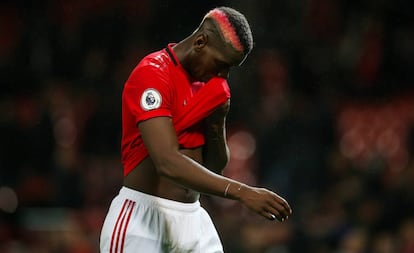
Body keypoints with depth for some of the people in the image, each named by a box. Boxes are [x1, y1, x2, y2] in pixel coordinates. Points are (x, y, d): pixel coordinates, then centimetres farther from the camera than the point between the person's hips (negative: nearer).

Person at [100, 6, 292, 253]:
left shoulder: (215, 85, 10)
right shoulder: (152, 74, -14)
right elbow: (168, 163, -27)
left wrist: (217, 126, -6)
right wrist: (242, 192, -33)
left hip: (192, 217, 7)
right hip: (142, 215, -7)